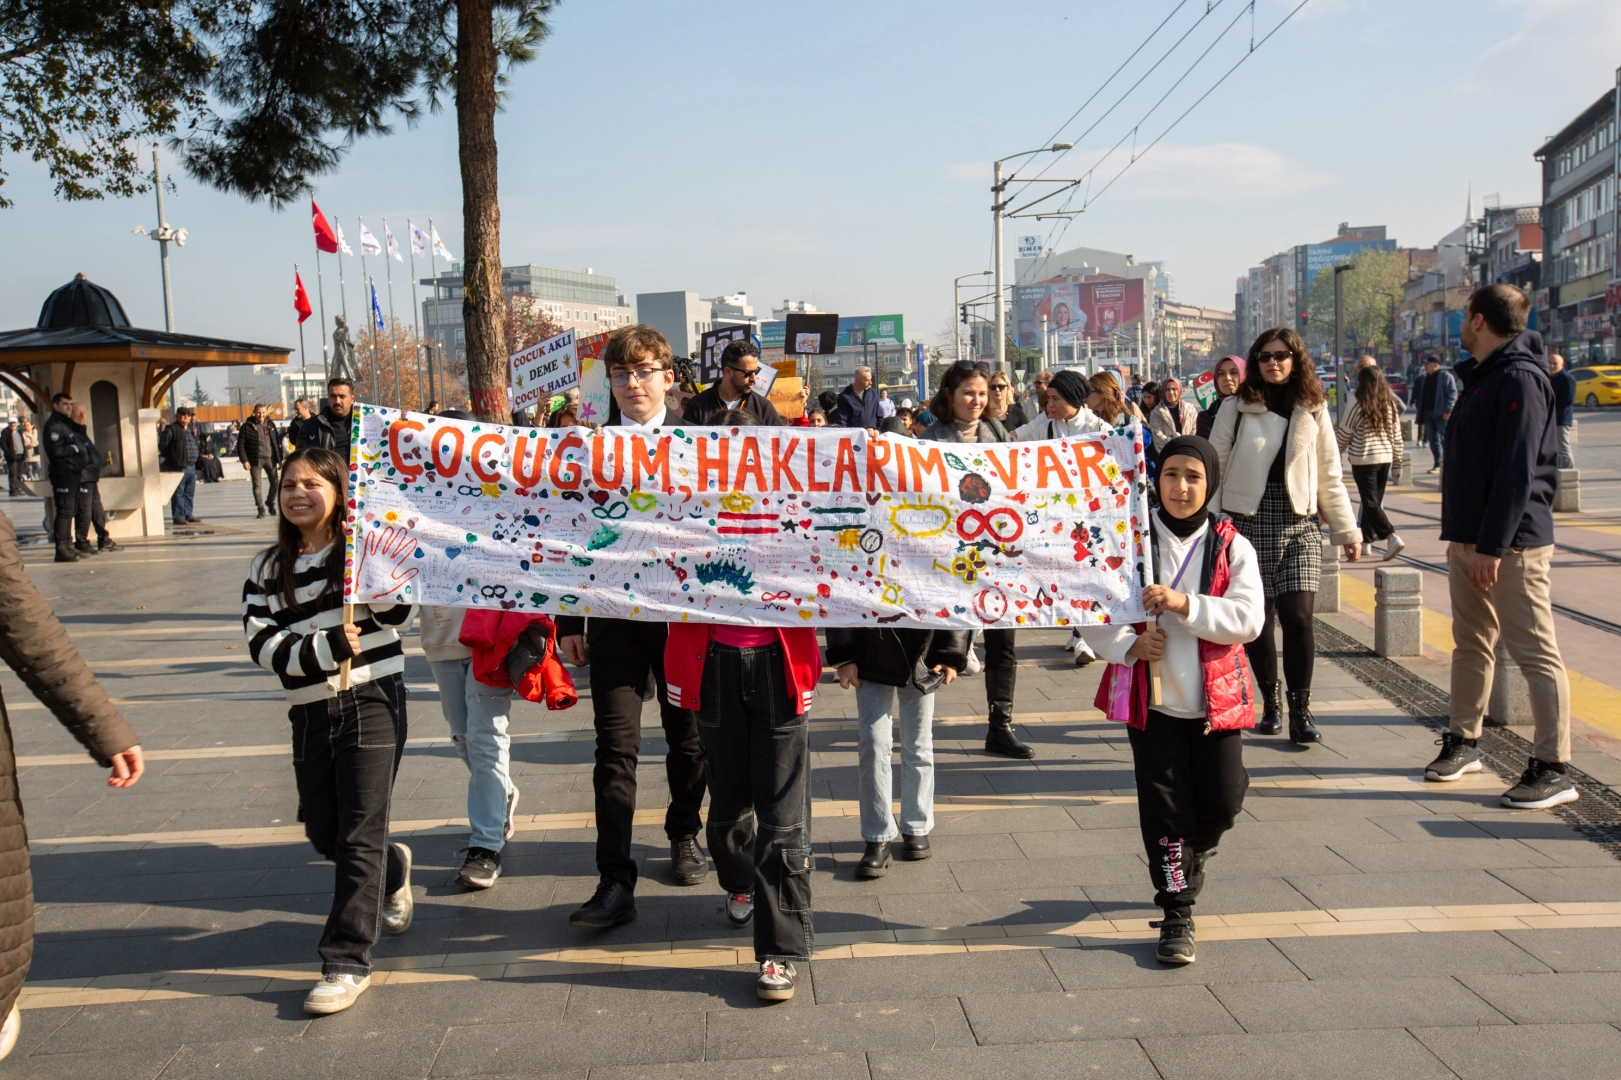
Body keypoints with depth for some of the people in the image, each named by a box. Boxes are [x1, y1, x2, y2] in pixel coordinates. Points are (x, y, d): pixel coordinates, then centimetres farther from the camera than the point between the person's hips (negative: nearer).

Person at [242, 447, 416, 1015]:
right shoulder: (268, 568, 9)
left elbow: (398, 612, -13)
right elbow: (263, 645, -2)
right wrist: (326, 647, -18)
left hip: (371, 702, -5)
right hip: (310, 712, 5)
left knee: (359, 836, -5)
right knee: (323, 833, 15)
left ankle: (348, 962, 3)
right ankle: (392, 869, 45)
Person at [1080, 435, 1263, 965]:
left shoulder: (1232, 546, -1)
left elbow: (1248, 619, -11)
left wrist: (1185, 603, -25)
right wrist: (1129, 646, -19)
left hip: (1216, 697, 1)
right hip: (1151, 697, -1)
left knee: (1222, 802, 2)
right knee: (1164, 807, 0)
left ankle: (1193, 853, 38)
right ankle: (1177, 914, 15)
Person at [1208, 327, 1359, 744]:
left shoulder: (1313, 411, 8)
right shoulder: (1235, 408, 2)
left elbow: (1330, 478, 10)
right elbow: (1214, 470, 2)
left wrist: (1348, 531, 7)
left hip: (1299, 526, 1)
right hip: (1249, 525, -1)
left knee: (1297, 617, -9)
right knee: (1256, 619, 5)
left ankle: (1300, 711, 0)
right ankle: (1271, 704, 21)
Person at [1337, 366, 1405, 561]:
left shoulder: (1357, 407, -11)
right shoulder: (1391, 406, 4)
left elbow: (1344, 436, -5)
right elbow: (1397, 437, 8)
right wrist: (1397, 464, 16)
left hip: (1363, 460, -6)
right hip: (1385, 459, 6)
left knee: (1370, 503, -4)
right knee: (1375, 501, 15)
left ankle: (1392, 537, -20)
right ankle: (1367, 541, 24)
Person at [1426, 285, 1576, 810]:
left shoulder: (1519, 378, -15)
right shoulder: (1480, 377, 15)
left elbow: (1517, 471, -21)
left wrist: (1493, 546, -23)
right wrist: (1463, 537, 18)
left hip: (1512, 544, -10)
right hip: (1469, 539, 10)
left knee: (1535, 652, -4)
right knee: (1471, 644, 16)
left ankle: (1554, 770, 1)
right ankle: (1463, 742, 28)